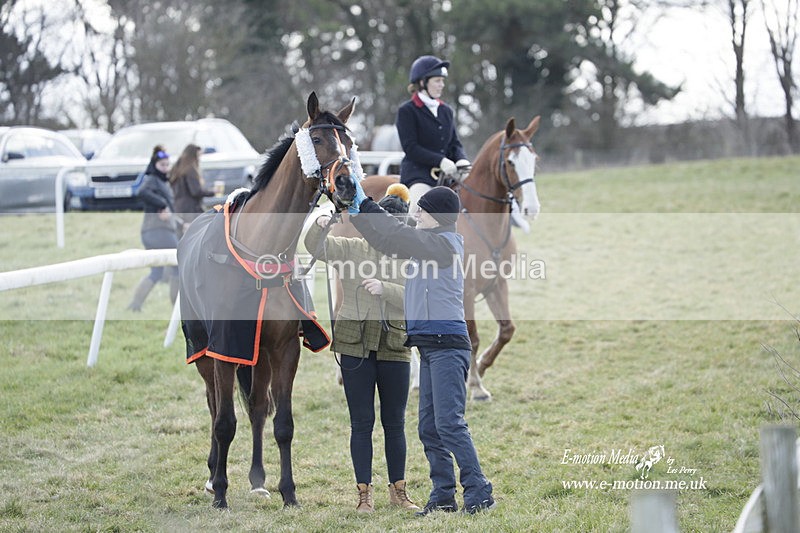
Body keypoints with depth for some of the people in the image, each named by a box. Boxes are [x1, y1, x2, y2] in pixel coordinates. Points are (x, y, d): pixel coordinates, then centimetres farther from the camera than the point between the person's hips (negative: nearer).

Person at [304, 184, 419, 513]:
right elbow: (316, 247, -9)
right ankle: (364, 492, 7)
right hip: (356, 347, -1)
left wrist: (384, 288, -24)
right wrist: (320, 226, -29)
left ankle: (398, 490, 20)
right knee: (362, 422, 2)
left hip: (395, 349, 1)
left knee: (395, 423, 9)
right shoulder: (351, 249, 4)